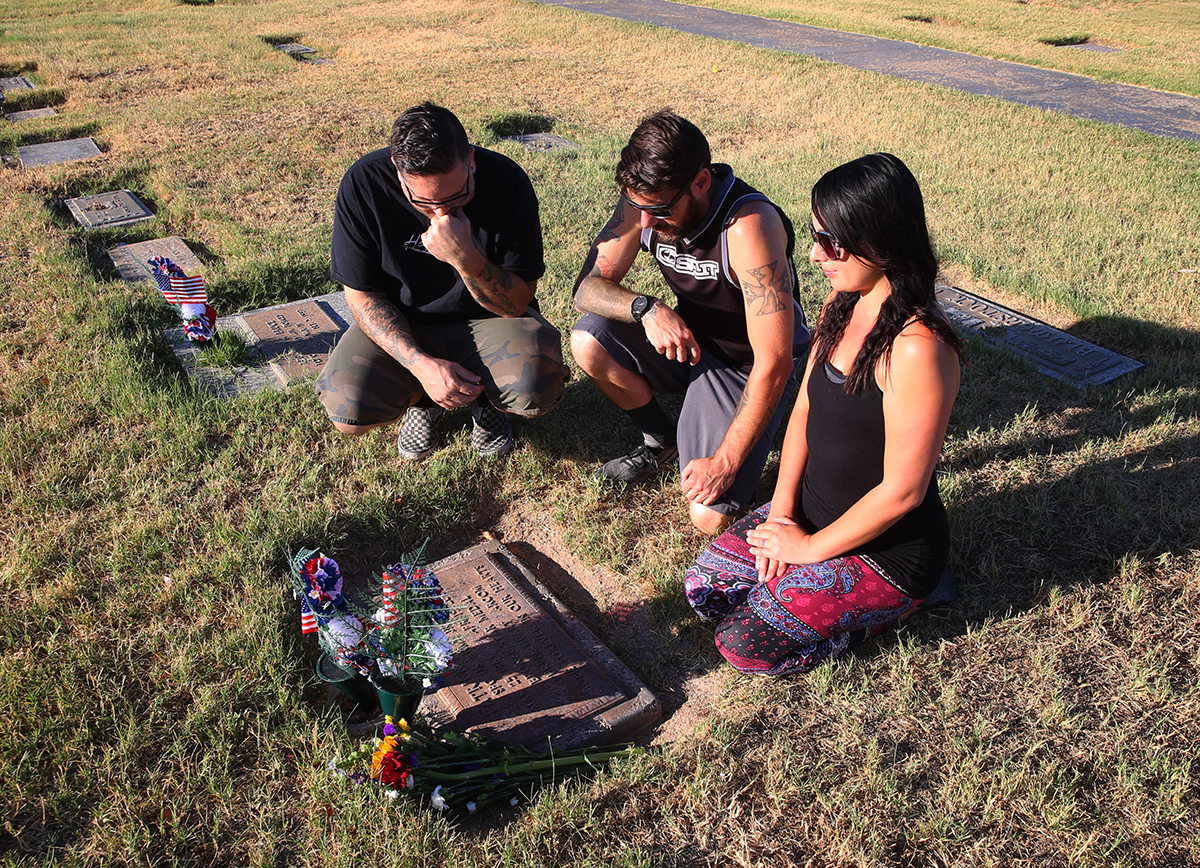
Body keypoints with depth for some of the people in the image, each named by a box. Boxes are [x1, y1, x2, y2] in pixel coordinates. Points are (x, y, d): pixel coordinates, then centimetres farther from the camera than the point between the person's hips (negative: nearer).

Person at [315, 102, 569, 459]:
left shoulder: (507, 182, -21)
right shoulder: (363, 184, -19)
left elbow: (517, 304, -17)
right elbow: (361, 293, -11)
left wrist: (466, 258, -36)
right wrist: (420, 363, -25)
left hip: (487, 320, -1)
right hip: (401, 325, 1)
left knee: (537, 390, -32)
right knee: (348, 411, -25)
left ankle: (483, 394, 7)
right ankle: (421, 396, 11)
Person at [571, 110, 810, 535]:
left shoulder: (748, 225, -33)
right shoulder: (644, 201, -15)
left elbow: (774, 363, -32)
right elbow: (588, 286, -10)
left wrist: (724, 464, -28)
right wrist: (646, 308, -32)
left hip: (747, 367, -5)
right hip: (687, 341, 6)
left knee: (710, 517, -19)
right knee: (588, 342, -20)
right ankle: (662, 440, 5)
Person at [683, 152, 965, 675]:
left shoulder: (917, 348, -30)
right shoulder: (840, 306, -3)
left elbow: (902, 491, -25)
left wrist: (810, 548, -14)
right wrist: (782, 510, -5)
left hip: (888, 549, -8)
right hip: (811, 514, 8)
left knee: (745, 643, -11)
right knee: (702, 589, 3)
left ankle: (892, 605, 5)